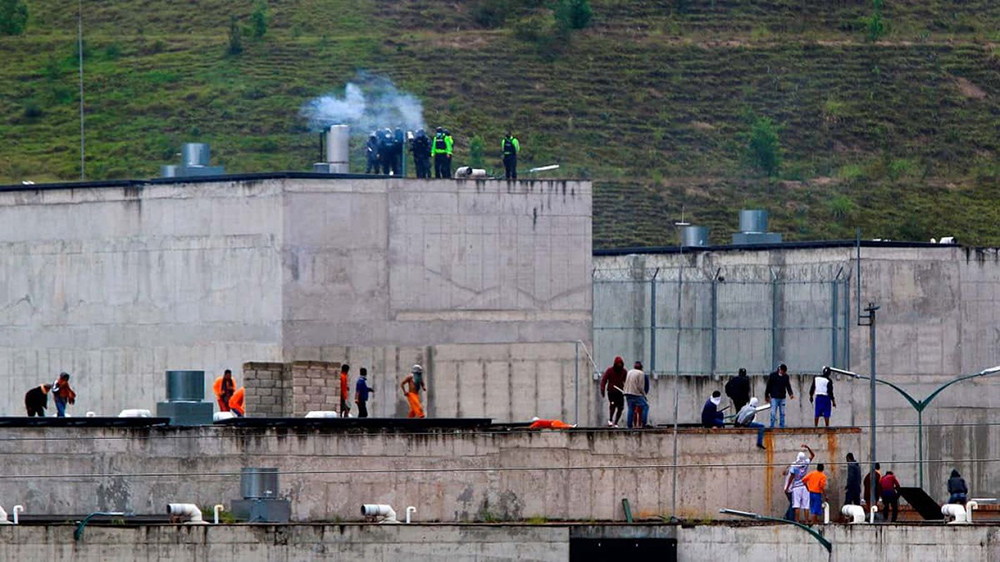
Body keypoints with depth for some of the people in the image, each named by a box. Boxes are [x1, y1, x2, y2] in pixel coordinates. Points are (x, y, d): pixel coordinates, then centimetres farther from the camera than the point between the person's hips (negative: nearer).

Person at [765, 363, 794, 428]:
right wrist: (766, 396, 1)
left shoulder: (786, 377, 5)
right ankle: (772, 427, -1)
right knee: (773, 413, -6)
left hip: (782, 398, 3)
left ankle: (782, 427, 12)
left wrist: (791, 394, -15)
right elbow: (768, 386, 0)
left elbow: (788, 386, 3)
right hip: (774, 398, -3)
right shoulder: (773, 375, -5)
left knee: (782, 413, 6)